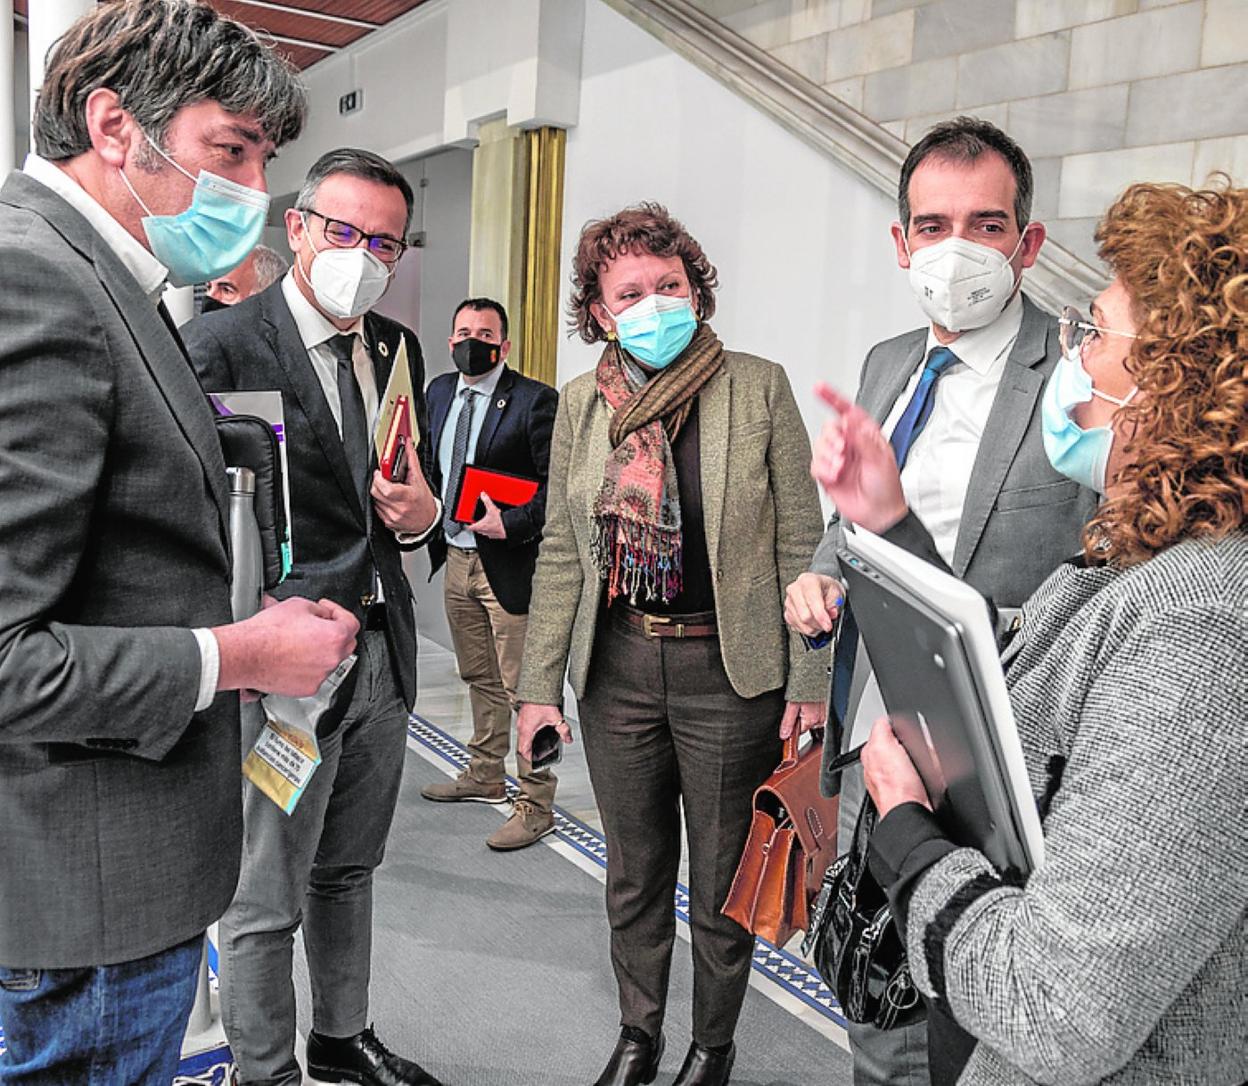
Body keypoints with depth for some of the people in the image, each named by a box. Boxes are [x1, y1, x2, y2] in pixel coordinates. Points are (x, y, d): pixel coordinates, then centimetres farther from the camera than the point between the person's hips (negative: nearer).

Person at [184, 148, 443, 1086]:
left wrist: (423, 509, -4)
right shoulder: (223, 342, -12)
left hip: (384, 651, 7)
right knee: (269, 900, 8)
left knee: (349, 871, 23)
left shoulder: (397, 347, 10)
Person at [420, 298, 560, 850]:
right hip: (456, 558, 7)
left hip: (509, 563, -7)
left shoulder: (535, 401, -13)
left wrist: (512, 525, -23)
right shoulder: (439, 391, 10)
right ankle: (485, 777, 37)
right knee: (480, 679, 21)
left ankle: (535, 805, 10)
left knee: (522, 689, -1)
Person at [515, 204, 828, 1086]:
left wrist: (810, 679, -8)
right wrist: (540, 683, 3)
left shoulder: (760, 388, -7)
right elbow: (561, 553, 6)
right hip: (617, 667, 3)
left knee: (722, 882, 12)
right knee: (634, 874, 18)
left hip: (728, 670, -3)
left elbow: (800, 543, -5)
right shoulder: (582, 404, 3)